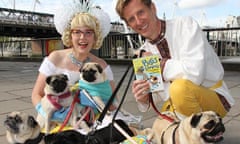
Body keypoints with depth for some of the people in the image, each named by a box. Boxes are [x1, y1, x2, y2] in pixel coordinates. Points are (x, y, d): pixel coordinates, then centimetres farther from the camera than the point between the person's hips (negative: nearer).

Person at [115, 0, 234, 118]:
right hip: (176, 105, 6)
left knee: (180, 87, -32)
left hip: (214, 98, -5)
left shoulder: (185, 24, -16)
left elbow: (194, 72, -30)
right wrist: (143, 99, -20)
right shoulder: (144, 53, 0)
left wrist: (159, 63, -17)